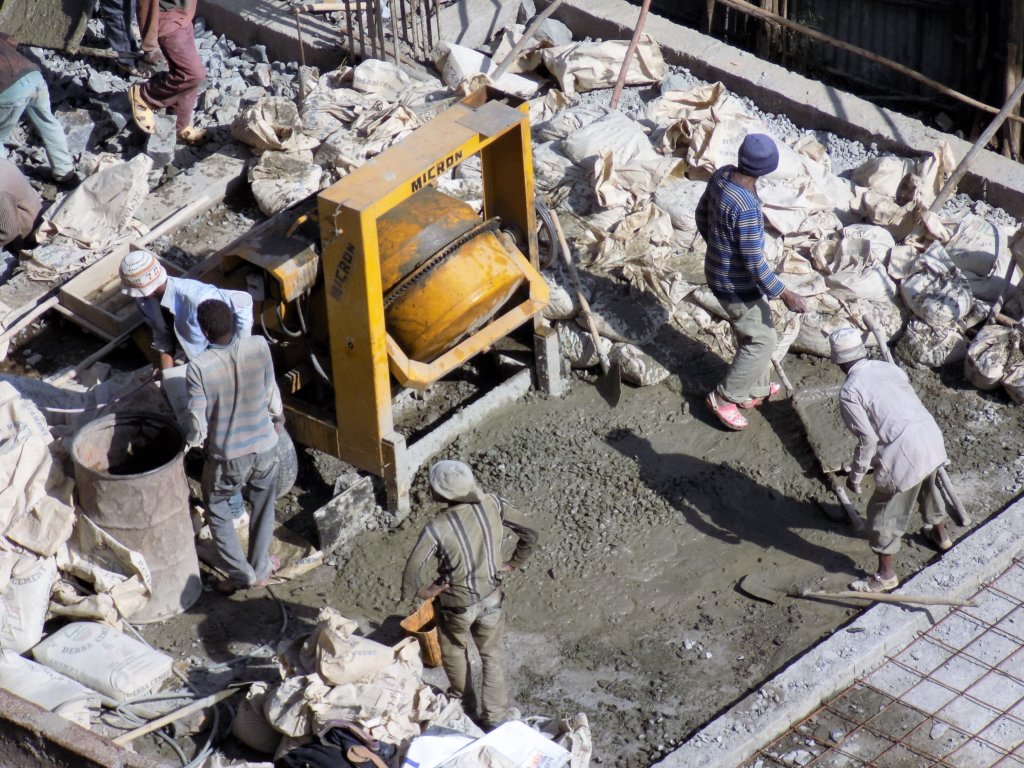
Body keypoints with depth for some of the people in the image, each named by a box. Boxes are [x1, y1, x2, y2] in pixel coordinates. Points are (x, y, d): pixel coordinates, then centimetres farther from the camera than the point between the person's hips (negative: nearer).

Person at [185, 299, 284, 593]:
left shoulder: (198, 368, -28)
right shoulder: (259, 346, -20)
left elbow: (198, 422, -20)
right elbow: (271, 392, -3)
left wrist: (192, 443, 3)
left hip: (226, 457, -3)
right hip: (264, 447, 3)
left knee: (217, 509, 24)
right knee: (263, 508, 26)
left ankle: (241, 573, 28)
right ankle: (260, 569, 40)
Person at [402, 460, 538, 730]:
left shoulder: (436, 529, -29)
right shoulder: (493, 505, -18)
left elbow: (413, 568, -32)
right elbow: (530, 535, -10)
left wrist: (422, 590, -12)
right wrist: (513, 563, 5)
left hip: (456, 604, -3)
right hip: (490, 598, 3)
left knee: (455, 654, 26)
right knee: (493, 657, 21)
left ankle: (465, 705, 45)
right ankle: (497, 717, 27)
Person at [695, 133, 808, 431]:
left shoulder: (722, 175, -11)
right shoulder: (746, 208, -36)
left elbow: (702, 215, 8)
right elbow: (755, 264, -28)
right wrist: (784, 294, -17)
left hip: (717, 269, 9)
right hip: (736, 284, -9)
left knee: (752, 333, 26)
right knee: (761, 340, 10)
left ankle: (755, 390, 43)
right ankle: (724, 398, 22)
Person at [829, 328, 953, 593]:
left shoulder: (850, 392, -12)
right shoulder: (887, 367, 10)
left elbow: (868, 439, -14)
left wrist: (856, 475, -1)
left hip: (904, 455, -7)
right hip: (932, 439, 7)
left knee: (884, 512, 11)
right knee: (928, 488, 36)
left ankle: (886, 574, 21)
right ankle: (939, 533, 59)